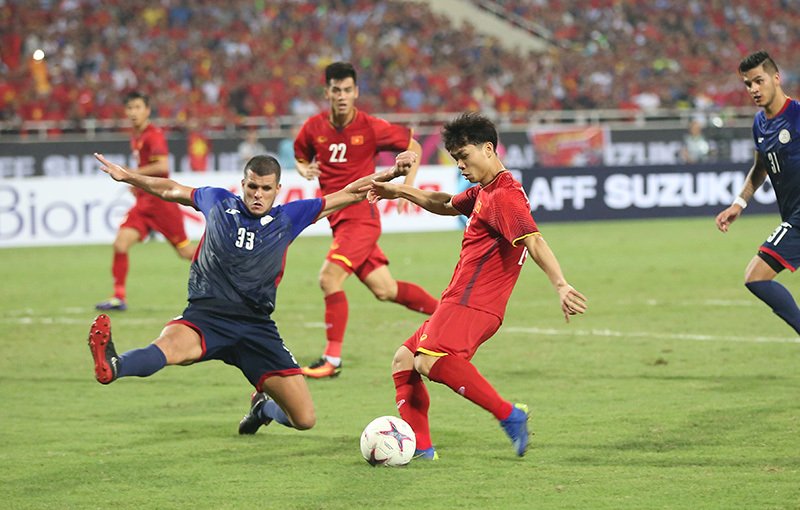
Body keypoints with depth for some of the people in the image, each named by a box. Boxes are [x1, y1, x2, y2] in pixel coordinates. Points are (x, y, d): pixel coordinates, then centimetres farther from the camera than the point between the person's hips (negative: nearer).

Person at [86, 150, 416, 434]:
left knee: (304, 418, -1)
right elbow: (170, 190, 24)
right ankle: (111, 366, -68)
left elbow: (349, 194, 11)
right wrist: (126, 176, 23)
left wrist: (392, 173, 5)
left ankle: (262, 407, 33)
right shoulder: (218, 202, 8)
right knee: (171, 345, -39)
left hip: (257, 327, 2)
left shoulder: (288, 218, 8)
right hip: (206, 317, -2)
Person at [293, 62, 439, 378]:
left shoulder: (371, 128, -8)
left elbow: (413, 147, 6)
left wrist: (407, 187, -4)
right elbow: (300, 156, 21)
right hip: (338, 218, 6)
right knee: (384, 289, 8)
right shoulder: (314, 128, 2)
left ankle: (332, 360, -13)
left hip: (361, 215, -5)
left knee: (329, 277, -20)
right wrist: (305, 169, -3)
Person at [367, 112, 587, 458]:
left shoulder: (504, 197, -14)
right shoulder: (483, 192, 20)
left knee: (430, 361, -31)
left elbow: (533, 241, -28)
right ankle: (420, 446, 11)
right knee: (404, 360, 15)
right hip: (459, 303, 11)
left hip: (473, 304, -11)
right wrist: (400, 192, 36)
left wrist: (560, 286, -42)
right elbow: (447, 205, 41)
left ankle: (510, 416, -30)